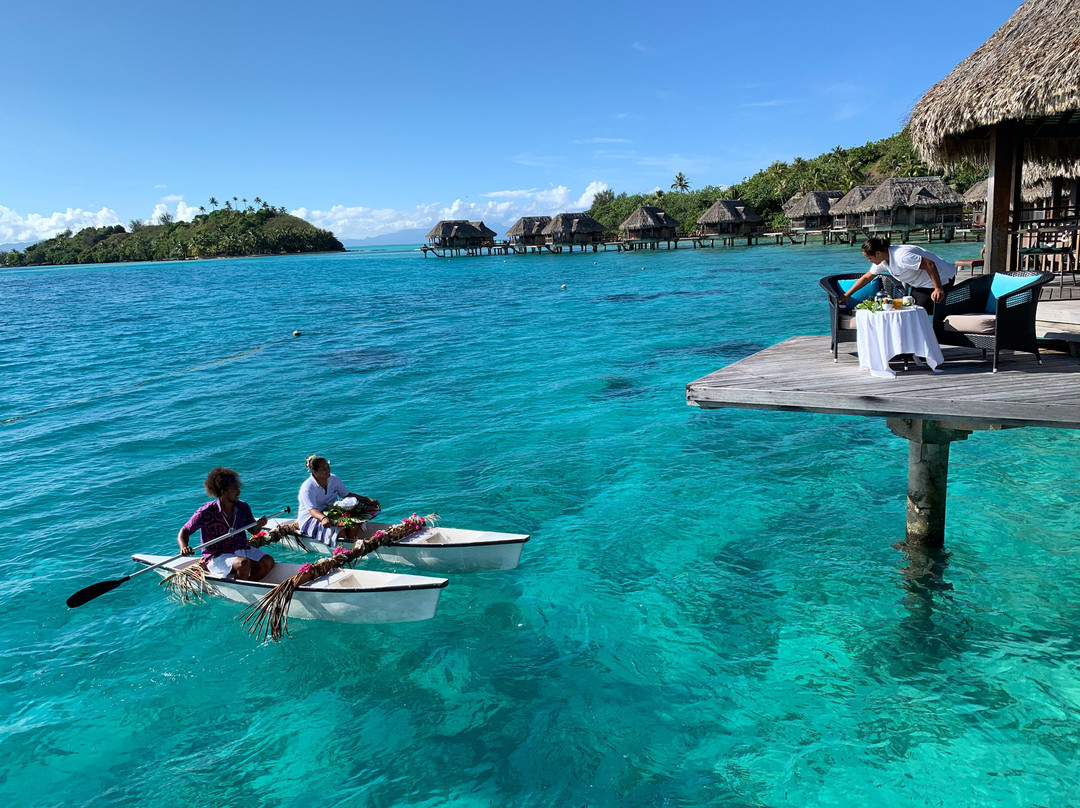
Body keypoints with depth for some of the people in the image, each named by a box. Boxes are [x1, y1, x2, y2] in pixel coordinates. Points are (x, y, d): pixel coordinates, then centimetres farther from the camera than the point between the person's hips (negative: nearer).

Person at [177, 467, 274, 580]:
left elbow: (253, 531, 12)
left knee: (268, 561, -17)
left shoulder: (243, 507, 2)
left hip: (241, 550, 6)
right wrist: (184, 547, -27)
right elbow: (184, 531, -6)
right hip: (216, 557, -5)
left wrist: (259, 526, -12)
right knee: (244, 564, -33)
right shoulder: (206, 512, -12)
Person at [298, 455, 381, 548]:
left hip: (331, 514, 6)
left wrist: (368, 499, -1)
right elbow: (312, 510, -29)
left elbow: (347, 495, 9)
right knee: (340, 531, -31)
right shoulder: (307, 488, -19)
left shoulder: (334, 479, 1)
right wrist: (323, 518, -50)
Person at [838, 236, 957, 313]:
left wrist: (938, 289, -36)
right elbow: (866, 277, 12)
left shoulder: (901, 256, -32)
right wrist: (847, 295, 12)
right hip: (920, 284, 10)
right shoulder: (882, 260, -1)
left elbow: (929, 265, -35)